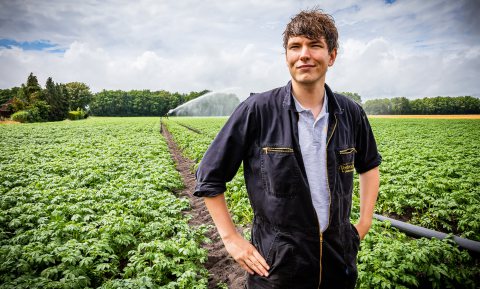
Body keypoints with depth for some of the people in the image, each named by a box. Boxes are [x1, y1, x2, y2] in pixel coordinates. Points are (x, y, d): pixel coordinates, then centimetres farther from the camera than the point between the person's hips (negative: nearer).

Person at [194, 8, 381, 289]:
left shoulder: (352, 114, -3)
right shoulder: (256, 111, -15)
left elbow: (370, 165, 16)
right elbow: (209, 177, -8)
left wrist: (365, 223, 9)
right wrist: (231, 239, -8)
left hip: (339, 261, 4)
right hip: (276, 265, -3)